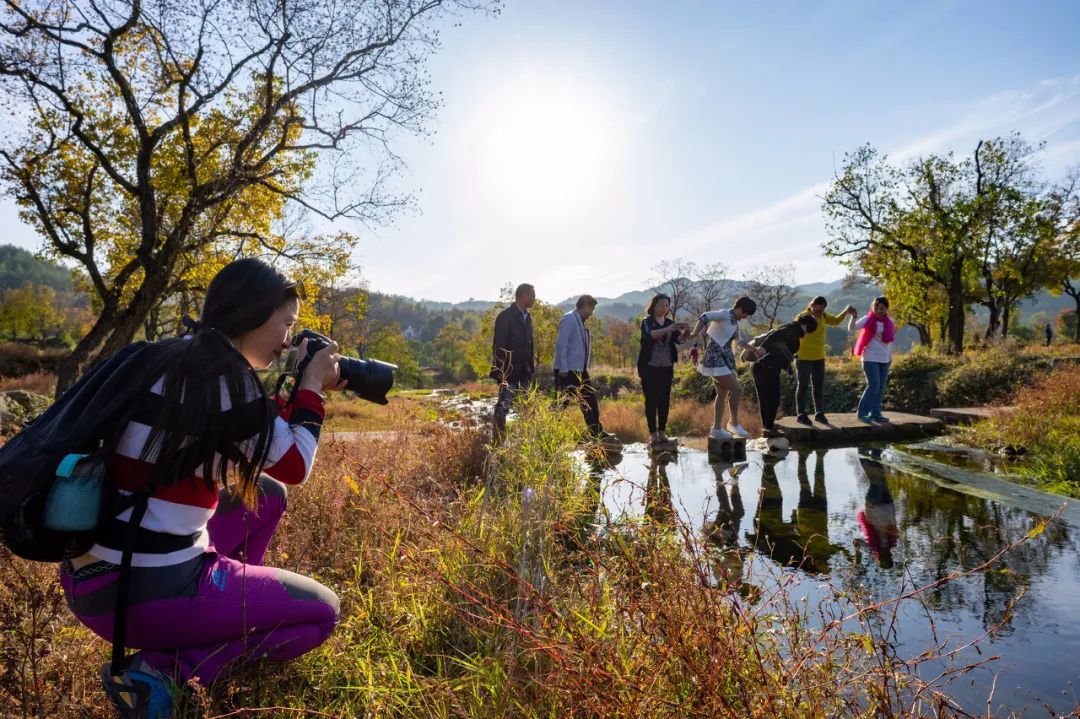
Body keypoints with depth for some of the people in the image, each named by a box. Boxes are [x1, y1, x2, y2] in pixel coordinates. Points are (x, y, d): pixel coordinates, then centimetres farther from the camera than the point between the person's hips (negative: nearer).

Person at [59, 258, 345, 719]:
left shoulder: (171, 357, 7)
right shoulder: (224, 376, -19)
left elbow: (264, 436, 18)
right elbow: (294, 466, -8)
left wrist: (301, 390, 12)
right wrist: (312, 386, 1)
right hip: (143, 594, -9)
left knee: (266, 492, 23)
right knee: (322, 612, 6)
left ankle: (229, 612, 22)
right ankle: (163, 669, -4)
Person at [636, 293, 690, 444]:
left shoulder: (670, 322, 11)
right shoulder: (647, 321, -2)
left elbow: (678, 339, -6)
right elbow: (651, 335, -24)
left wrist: (685, 333, -29)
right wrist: (669, 329, -38)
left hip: (666, 367, 4)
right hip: (649, 367, -4)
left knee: (665, 400, 3)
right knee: (651, 399, -3)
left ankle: (662, 431, 11)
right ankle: (652, 432, 2)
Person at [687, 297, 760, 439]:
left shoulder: (734, 322, 18)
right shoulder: (725, 315, -10)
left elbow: (740, 341, 33)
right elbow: (705, 316, -27)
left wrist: (754, 349, 34)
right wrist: (694, 334, -32)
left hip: (724, 359, 10)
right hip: (716, 359, -10)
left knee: (723, 394, 8)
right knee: (737, 390, -10)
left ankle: (717, 428, 12)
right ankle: (734, 422, 4)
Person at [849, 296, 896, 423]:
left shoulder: (889, 321, 8)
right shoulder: (868, 319, -7)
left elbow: (890, 339, 18)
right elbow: (851, 327, -21)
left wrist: (890, 355, 15)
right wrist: (853, 316, -38)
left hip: (884, 359, 6)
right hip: (871, 359, -6)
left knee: (881, 387, 6)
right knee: (874, 386, -13)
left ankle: (875, 413, 13)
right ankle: (862, 412, -3)